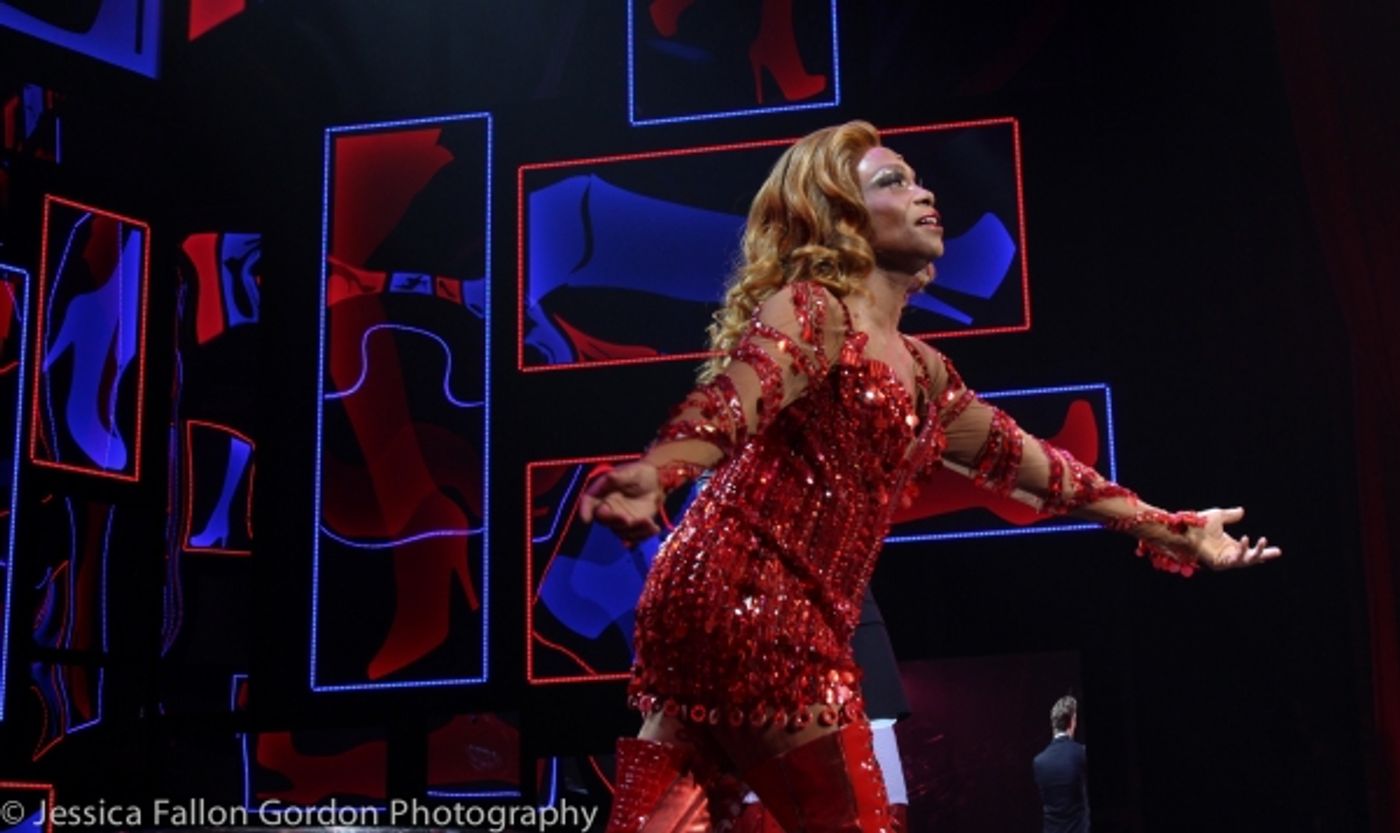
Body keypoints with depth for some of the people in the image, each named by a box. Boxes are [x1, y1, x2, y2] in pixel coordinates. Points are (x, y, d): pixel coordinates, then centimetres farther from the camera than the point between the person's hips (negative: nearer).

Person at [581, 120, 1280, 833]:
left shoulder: (921, 371, 21)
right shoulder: (813, 308, -5)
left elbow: (1032, 462, 31)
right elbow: (729, 400, -25)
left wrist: (1171, 530, 36)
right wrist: (650, 475, -47)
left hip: (796, 618, 8)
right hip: (741, 593, -8)